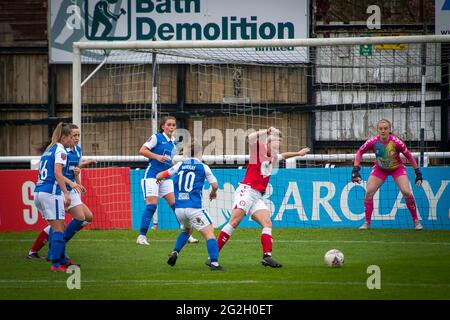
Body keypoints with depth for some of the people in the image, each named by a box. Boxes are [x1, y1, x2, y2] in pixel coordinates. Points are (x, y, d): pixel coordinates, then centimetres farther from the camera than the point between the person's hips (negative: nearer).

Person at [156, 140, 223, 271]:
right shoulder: (203, 167, 2)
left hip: (178, 208, 5)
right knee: (209, 233, -8)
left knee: (186, 230, 31)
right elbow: (215, 185, 6)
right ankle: (214, 262, -24)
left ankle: (175, 252, 13)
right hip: (194, 208, -5)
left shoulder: (180, 165, 10)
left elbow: (161, 175, 11)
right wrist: (213, 192, 29)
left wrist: (159, 178, 36)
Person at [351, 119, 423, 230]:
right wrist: (355, 170, -14)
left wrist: (418, 173, -16)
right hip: (380, 169, 2)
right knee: (368, 192, -9)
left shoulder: (396, 142, -29)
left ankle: (416, 221, 0)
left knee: (406, 192, -17)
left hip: (397, 168, -2)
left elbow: (409, 156, -18)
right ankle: (367, 223, 5)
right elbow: (360, 152, -8)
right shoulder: (373, 142, -24)